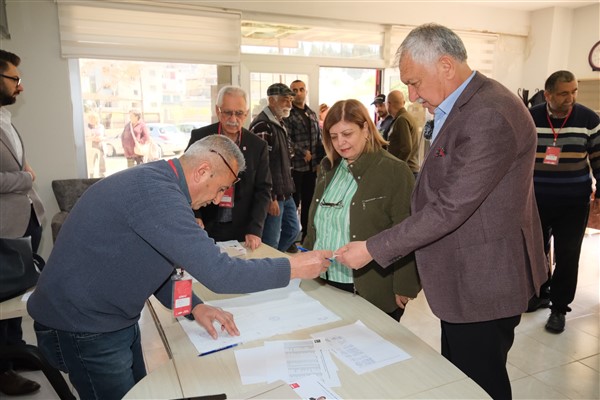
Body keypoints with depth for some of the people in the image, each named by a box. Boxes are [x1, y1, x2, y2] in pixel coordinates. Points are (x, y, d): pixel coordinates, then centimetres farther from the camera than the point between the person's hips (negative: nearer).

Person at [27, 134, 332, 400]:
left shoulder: (156, 182, 4)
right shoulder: (154, 192, -29)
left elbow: (153, 266, 10)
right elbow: (217, 273, -32)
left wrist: (194, 307, -2)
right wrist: (293, 268, -21)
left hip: (116, 320, 9)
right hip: (82, 327, -9)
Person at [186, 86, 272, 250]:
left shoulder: (258, 145, -3)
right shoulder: (199, 137, -4)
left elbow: (263, 189, -2)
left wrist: (255, 230, -12)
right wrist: (194, 216, -14)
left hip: (242, 231, 0)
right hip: (204, 227, 0)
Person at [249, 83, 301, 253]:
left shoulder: (280, 123, 13)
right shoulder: (262, 126, -17)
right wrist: (270, 198, -21)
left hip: (286, 193, 10)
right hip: (272, 196, -10)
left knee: (293, 230, 20)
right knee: (271, 242, 1)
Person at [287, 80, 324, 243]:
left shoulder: (312, 114, 15)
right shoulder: (288, 114, -5)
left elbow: (319, 139, 16)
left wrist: (320, 161, 7)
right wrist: (303, 153, -15)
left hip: (312, 166, 6)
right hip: (295, 166, -6)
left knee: (309, 202, 13)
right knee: (293, 202, -1)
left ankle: (307, 235, 25)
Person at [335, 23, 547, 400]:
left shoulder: (489, 115, -24)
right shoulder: (460, 106, 8)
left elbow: (449, 208, -27)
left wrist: (373, 249, -20)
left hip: (483, 282, -9)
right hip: (464, 280, 9)